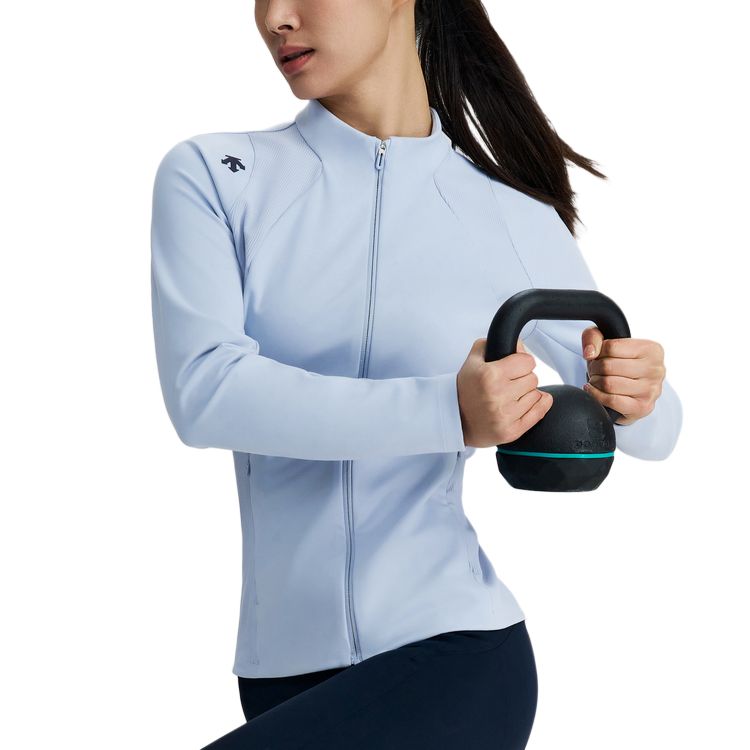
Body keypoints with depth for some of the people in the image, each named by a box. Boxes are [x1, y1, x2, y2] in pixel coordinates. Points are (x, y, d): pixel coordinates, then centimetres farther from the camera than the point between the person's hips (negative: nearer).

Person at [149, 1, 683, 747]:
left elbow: (655, 430, 11)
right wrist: (447, 412, -26)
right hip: (286, 667, 3)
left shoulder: (517, 223, 0)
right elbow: (202, 390, -15)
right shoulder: (210, 176, 0)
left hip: (456, 653, -2)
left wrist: (635, 396, -14)